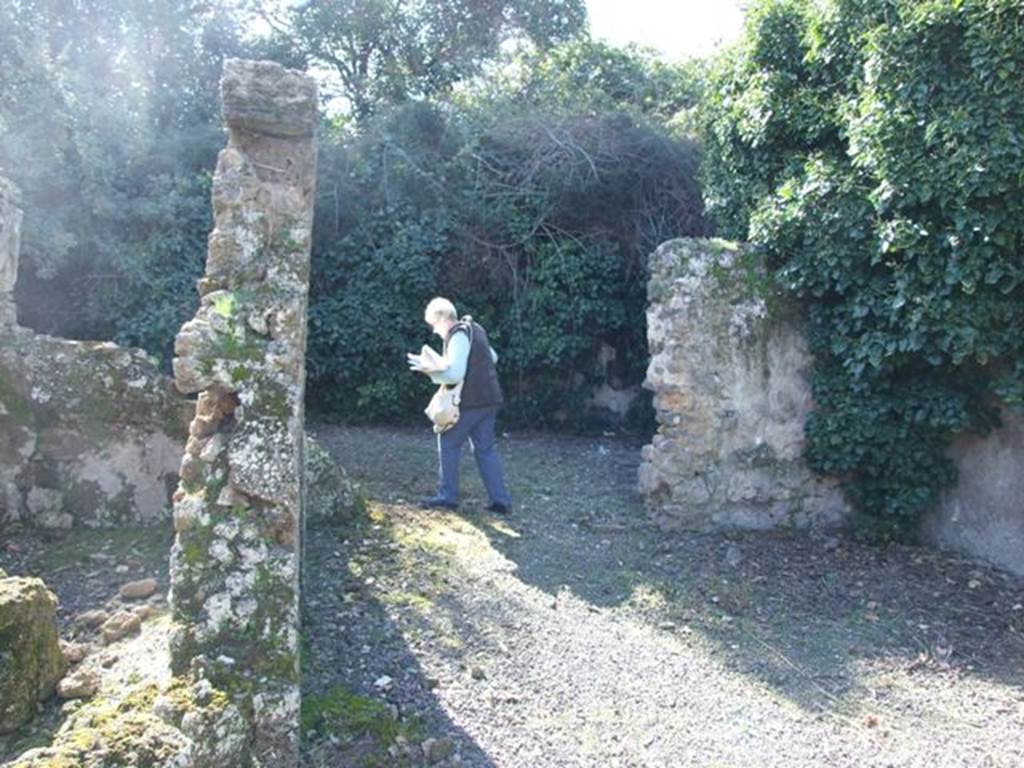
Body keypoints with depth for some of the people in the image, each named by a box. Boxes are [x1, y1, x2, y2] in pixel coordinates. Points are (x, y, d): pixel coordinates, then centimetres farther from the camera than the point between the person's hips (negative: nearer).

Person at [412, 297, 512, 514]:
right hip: (489, 399, 9)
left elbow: (455, 374, -22)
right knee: (485, 448, 11)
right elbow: (492, 357, 26)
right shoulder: (474, 329, 14)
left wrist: (431, 372, -12)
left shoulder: (458, 335, -15)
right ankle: (501, 500, 9)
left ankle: (447, 497, 11)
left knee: (449, 444, 5)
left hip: (471, 400, -9)